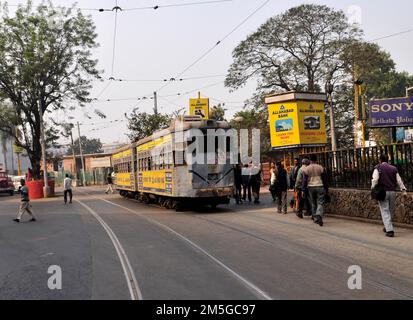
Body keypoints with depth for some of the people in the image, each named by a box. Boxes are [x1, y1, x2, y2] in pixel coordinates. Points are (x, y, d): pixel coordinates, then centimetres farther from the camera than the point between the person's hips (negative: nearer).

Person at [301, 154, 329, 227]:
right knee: (320, 203, -3)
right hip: (320, 187, -1)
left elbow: (304, 180, 0)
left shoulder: (306, 169, 1)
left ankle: (316, 218, 15)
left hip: (310, 188, 1)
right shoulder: (321, 168, 2)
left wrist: (303, 190, 3)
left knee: (313, 204, 11)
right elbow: (325, 180, 5)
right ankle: (319, 215, -26)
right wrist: (326, 189, 11)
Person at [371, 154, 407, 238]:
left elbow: (375, 180, -11)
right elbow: (399, 180, 8)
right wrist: (403, 190, 8)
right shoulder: (393, 168, 11)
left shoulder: (378, 168, 0)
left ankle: (389, 230, -11)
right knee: (391, 211, 17)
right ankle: (387, 227, 29)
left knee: (385, 211, -2)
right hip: (392, 192, 4)